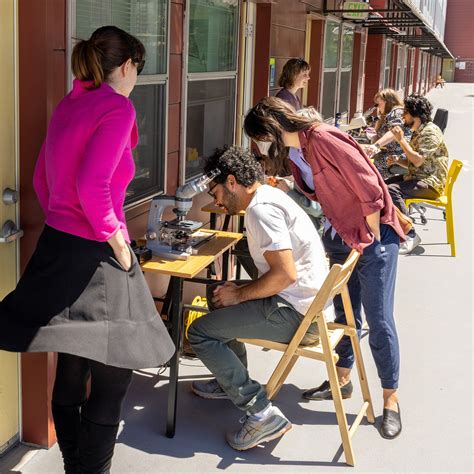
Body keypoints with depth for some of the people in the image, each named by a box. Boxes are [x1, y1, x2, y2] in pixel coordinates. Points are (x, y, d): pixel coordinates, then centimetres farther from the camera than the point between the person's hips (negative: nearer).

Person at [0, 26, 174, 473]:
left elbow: (43, 179, 18)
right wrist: (117, 242, -13)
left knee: (70, 373, 17)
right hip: (92, 257, -9)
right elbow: (92, 185, -24)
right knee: (112, 376, 2)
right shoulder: (117, 106, -12)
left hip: (58, 248, 9)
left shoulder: (68, 104, 13)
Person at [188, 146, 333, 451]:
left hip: (300, 316, -11)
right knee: (217, 294, 24)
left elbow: (285, 274, -26)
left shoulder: (261, 209, -18)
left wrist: (238, 295, -11)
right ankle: (233, 380, 32)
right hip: (310, 303, 11)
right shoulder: (271, 196, 14)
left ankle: (262, 414, -11)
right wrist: (238, 290, 8)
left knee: (200, 333, -8)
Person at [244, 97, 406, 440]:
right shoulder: (293, 151, 5)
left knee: (379, 321, -2)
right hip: (340, 237, 9)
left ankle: (391, 400, 11)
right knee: (344, 314, 17)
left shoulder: (323, 139, -24)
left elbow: (370, 189, -23)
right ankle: (343, 380, 33)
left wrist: (371, 238, -15)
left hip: (374, 235, -9)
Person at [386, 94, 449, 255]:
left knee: (392, 190, -28)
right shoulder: (417, 132, 16)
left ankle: (410, 235, -24)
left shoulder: (430, 131, -14)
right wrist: (398, 160, 2)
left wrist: (401, 140, -17)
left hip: (431, 183, -10)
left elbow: (418, 160, -24)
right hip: (417, 178, 10)